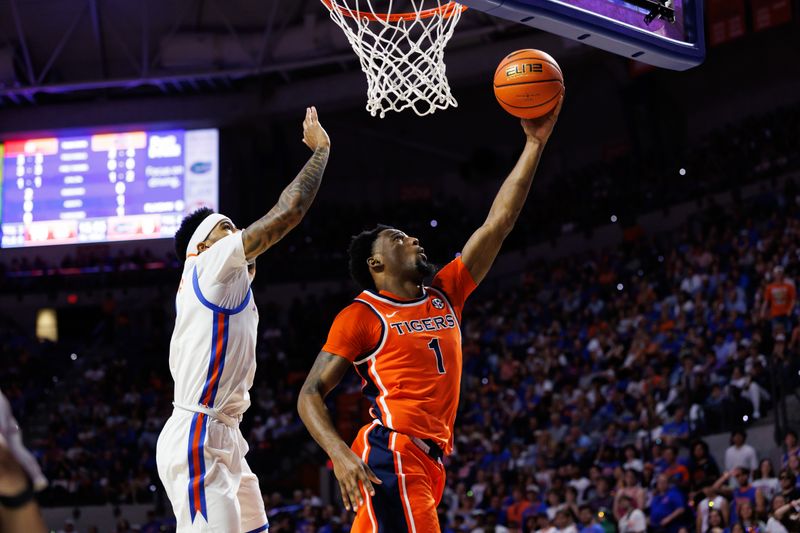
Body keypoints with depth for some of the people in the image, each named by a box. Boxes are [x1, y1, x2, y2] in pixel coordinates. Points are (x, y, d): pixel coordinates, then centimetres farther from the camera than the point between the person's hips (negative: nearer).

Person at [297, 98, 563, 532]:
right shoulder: (361, 316, 0)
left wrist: (535, 144, 10)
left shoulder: (444, 296, 19)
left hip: (427, 462, 8)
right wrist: (340, 454, -21)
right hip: (390, 459, -8)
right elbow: (310, 394, -2)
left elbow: (497, 224, 15)